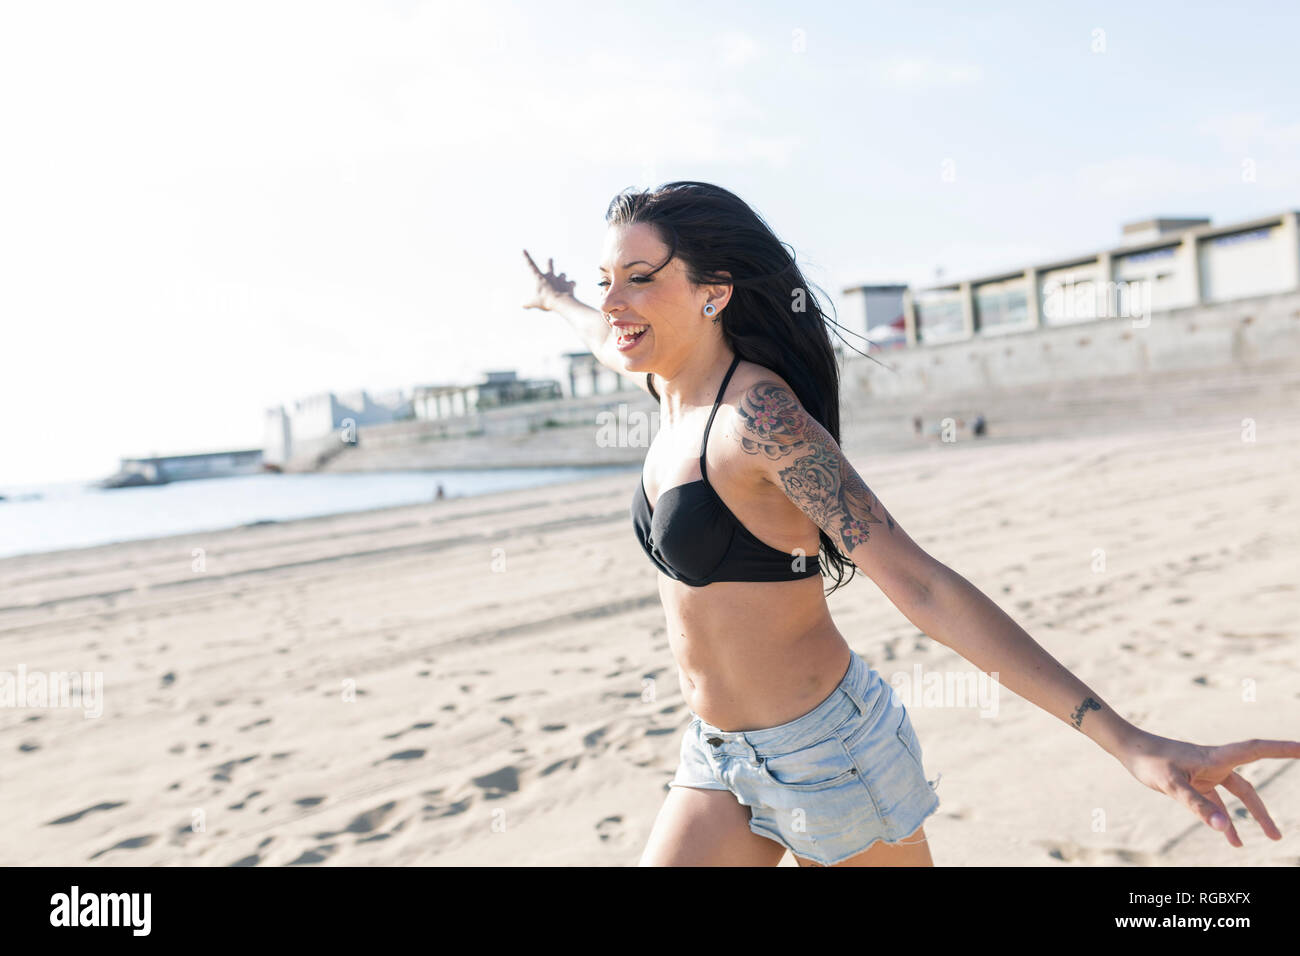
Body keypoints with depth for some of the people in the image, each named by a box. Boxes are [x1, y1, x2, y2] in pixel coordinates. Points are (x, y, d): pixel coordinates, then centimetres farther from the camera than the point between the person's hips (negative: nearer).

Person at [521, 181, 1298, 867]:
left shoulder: (760, 419, -24)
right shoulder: (673, 388, 0)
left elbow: (921, 586, -28)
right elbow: (609, 338, 26)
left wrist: (1126, 739, -33)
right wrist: (557, 299, 47)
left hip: (825, 756, -7)